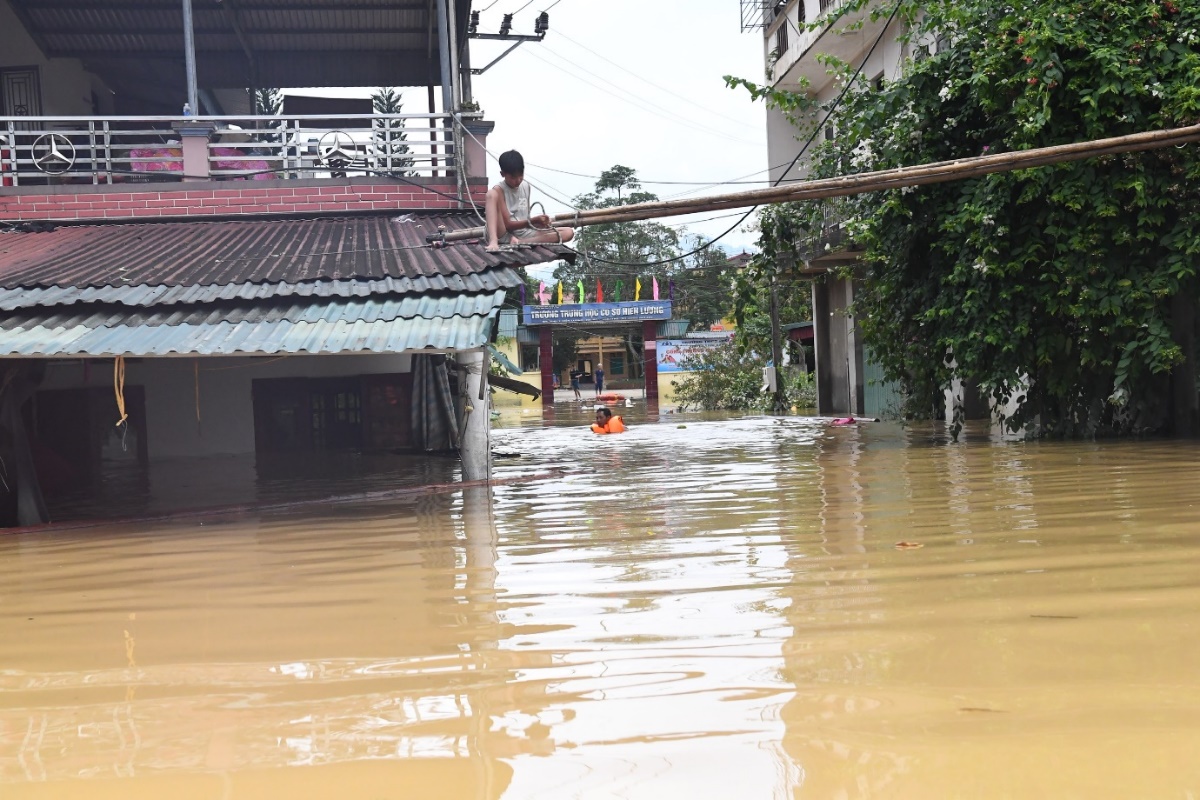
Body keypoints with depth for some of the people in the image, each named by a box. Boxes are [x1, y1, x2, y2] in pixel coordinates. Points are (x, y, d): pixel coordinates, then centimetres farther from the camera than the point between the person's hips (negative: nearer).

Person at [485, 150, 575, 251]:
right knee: (491, 193, -25)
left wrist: (537, 222, -4)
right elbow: (508, 224, -12)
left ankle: (520, 243, -27)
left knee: (568, 232, -11)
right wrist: (533, 221, -22)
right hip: (503, 235, -6)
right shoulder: (498, 190, -7)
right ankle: (493, 241, -44)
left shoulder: (526, 187, 12)